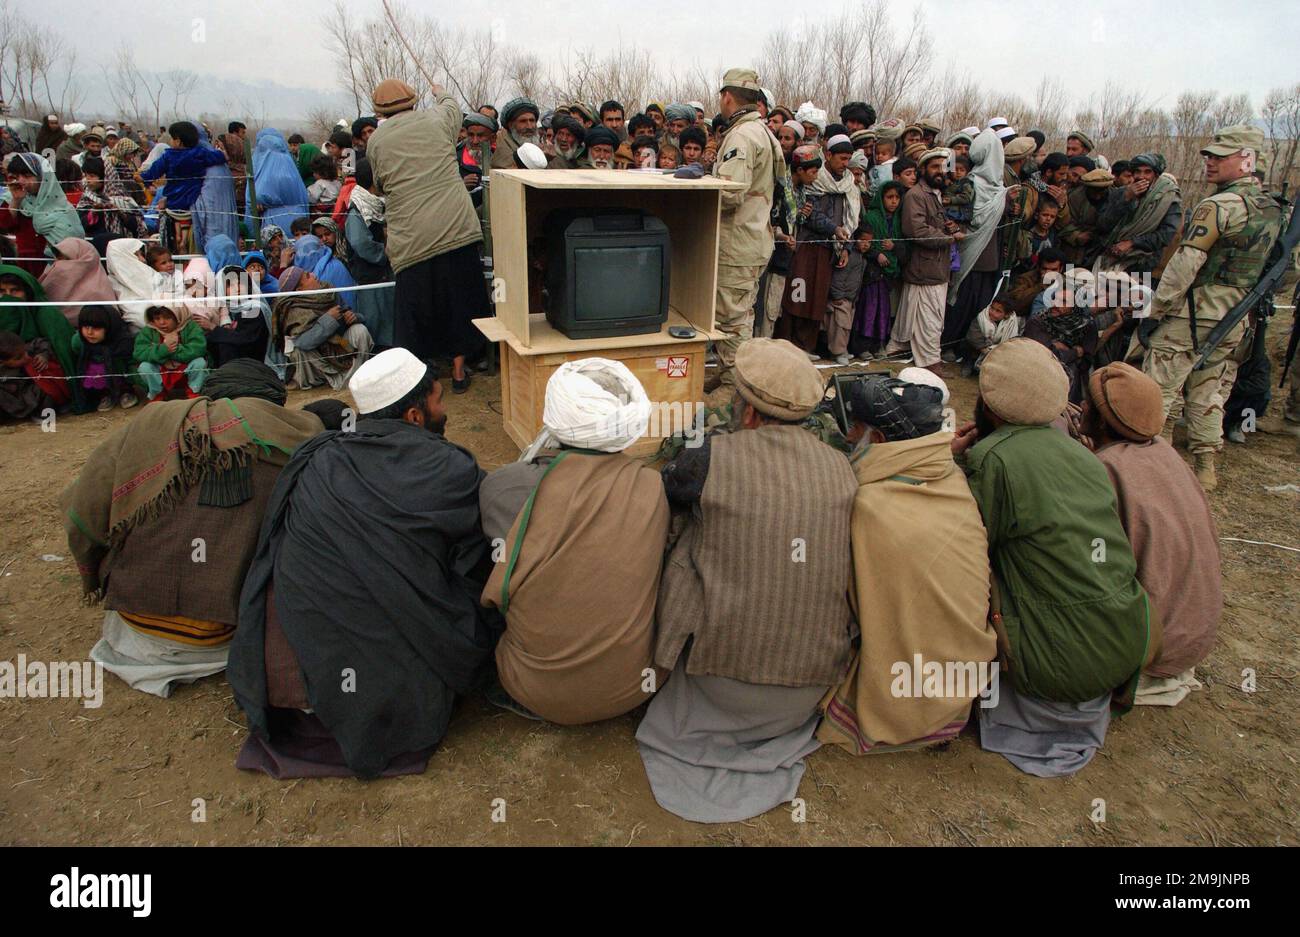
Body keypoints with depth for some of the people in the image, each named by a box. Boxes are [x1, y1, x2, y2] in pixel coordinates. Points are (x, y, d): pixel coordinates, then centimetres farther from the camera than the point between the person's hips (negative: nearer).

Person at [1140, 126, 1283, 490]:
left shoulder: (1218, 206, -15)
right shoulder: (1272, 208, 13)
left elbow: (1184, 265, -19)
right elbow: (1271, 269, 18)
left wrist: (1154, 312, -15)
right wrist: (1240, 304, 23)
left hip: (1192, 313, -8)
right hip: (1233, 318, 8)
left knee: (1157, 390, -3)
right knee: (1207, 390, 16)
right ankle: (1206, 467, 20)